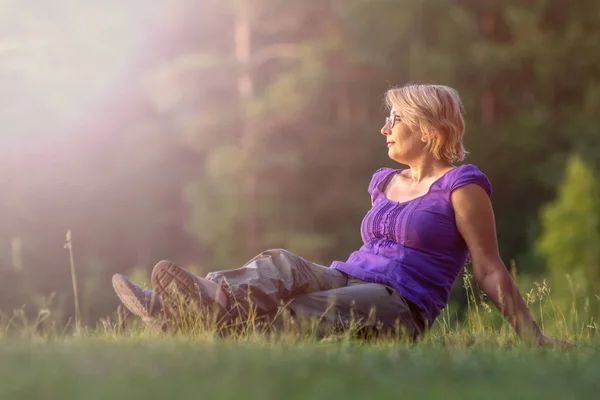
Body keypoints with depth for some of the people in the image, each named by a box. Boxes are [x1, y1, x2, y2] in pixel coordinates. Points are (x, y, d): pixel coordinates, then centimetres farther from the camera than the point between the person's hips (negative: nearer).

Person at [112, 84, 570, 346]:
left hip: (400, 305, -6)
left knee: (307, 311, -35)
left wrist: (534, 337, -9)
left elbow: (490, 271, -3)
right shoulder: (386, 182, 23)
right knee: (280, 264, -25)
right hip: (348, 279, 6)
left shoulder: (462, 186, 0)